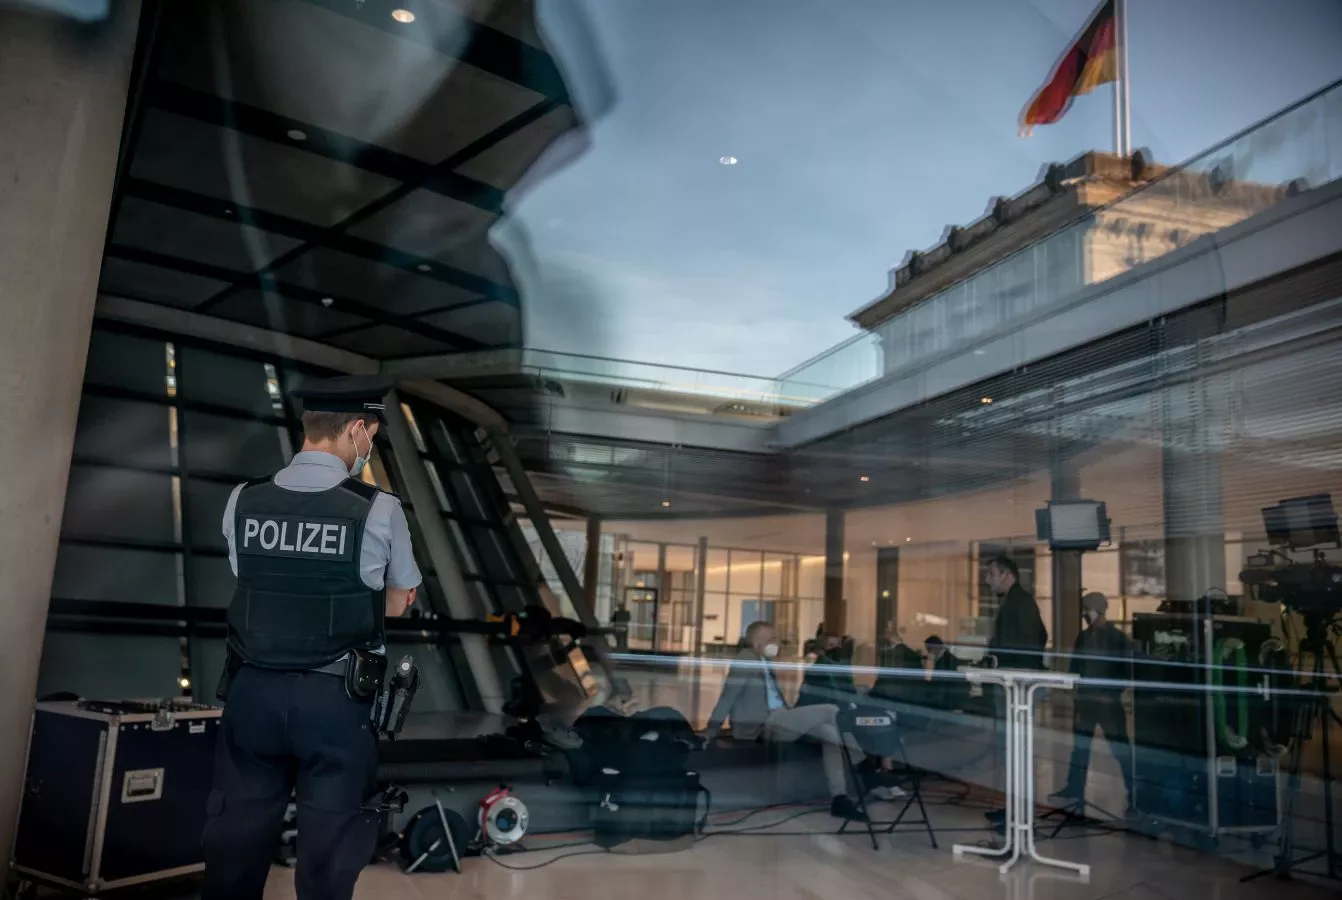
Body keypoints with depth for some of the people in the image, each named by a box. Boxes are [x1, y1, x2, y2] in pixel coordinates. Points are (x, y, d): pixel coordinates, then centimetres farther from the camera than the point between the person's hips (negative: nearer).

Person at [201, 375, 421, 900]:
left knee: (238, 830, 18)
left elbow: (249, 583, 8)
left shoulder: (242, 502, -3)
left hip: (253, 689, 3)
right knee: (330, 833, 13)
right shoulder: (379, 510, -12)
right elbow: (400, 604, 0)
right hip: (334, 697, -3)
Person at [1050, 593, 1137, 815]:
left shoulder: (1118, 638, -5)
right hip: (1085, 699, 5)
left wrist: (1112, 693, -13)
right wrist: (1078, 687, -2)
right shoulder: (1083, 636, 10)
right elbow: (1074, 666, 12)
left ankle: (1136, 796, 3)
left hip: (1108, 702, -5)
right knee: (1080, 746, 10)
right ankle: (1074, 790, 19)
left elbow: (1127, 671, -6)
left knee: (1121, 749, -4)